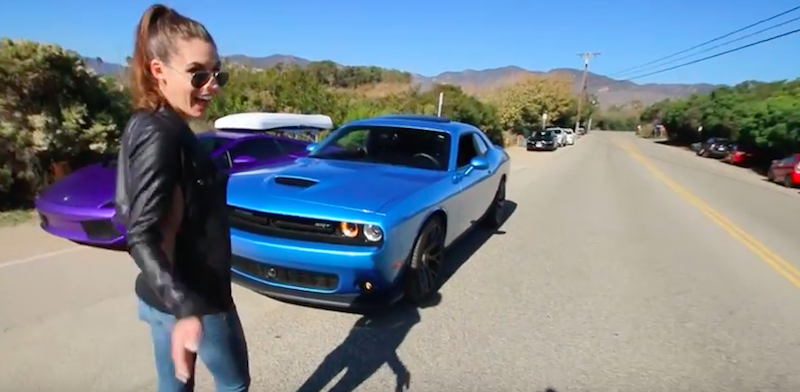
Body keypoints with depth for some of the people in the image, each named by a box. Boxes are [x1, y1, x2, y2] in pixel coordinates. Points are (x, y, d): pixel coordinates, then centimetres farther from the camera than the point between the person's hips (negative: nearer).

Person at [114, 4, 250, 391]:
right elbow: (142, 238, -28)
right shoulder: (162, 135, -23)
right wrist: (186, 309, -37)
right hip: (195, 300, -8)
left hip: (162, 297, 8)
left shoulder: (147, 126, 6)